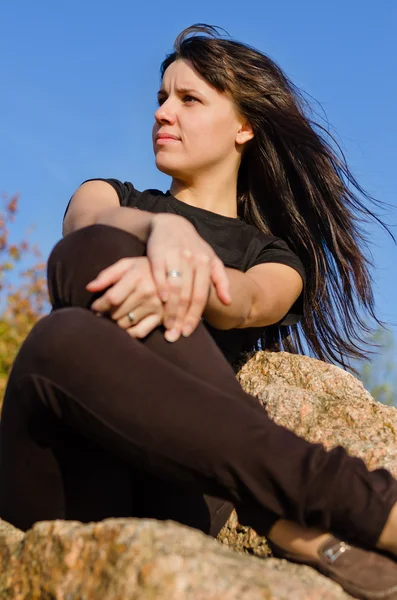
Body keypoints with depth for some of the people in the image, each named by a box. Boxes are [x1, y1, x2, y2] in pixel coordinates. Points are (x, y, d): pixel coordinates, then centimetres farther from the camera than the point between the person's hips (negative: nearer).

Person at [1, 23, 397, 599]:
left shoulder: (274, 256, 20)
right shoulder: (113, 196, 25)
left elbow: (245, 304, -6)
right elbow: (91, 225, -2)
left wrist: (172, 278, -31)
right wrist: (162, 229, -27)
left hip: (174, 482, -1)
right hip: (66, 482, 2)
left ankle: (303, 528, -41)